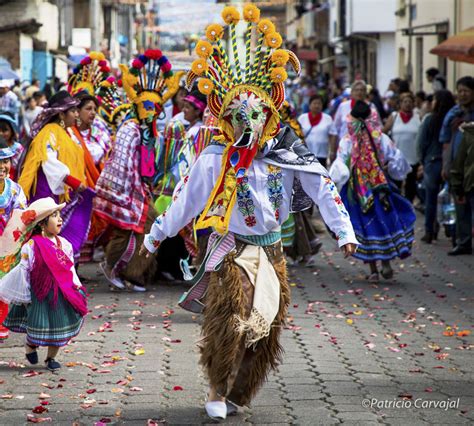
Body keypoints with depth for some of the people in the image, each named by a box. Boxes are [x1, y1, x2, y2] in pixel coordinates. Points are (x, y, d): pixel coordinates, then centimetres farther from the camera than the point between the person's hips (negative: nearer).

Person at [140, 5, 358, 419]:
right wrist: (156, 236, 5)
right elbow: (186, 200, 0)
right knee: (228, 324, -15)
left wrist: (344, 230, -10)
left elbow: (322, 187, -4)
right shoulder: (215, 159, -8)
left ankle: (239, 393, 23)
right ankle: (218, 390, 3)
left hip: (271, 250, 3)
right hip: (232, 250, -3)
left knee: (265, 331, 7)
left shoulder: (287, 152, -4)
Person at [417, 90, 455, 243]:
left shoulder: (429, 119, -8)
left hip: (432, 163, -1)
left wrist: (422, 160, 9)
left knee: (431, 200, 9)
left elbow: (421, 142, -4)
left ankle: (429, 232, 11)